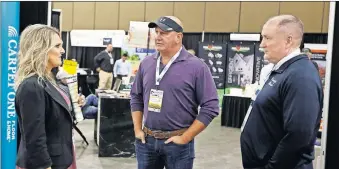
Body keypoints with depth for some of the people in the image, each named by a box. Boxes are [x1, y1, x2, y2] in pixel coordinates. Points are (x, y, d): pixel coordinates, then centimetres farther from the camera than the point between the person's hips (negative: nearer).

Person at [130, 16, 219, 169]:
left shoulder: (196, 67, -10)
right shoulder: (146, 63, 5)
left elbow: (210, 107, -12)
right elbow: (136, 97, 14)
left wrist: (185, 138, -12)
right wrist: (137, 130, 6)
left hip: (177, 143, -4)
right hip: (146, 140, 4)